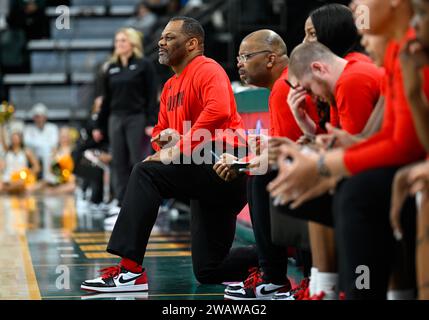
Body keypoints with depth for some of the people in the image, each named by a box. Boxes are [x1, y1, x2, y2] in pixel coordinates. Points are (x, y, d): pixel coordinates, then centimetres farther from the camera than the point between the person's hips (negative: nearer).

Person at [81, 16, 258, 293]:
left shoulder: (207, 70, -8)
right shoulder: (171, 86, 21)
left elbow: (218, 111, -27)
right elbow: (161, 130, 24)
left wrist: (177, 150, -26)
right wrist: (164, 138, -2)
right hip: (206, 173, 10)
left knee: (146, 173, -25)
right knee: (208, 271, 9)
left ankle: (131, 271, -28)